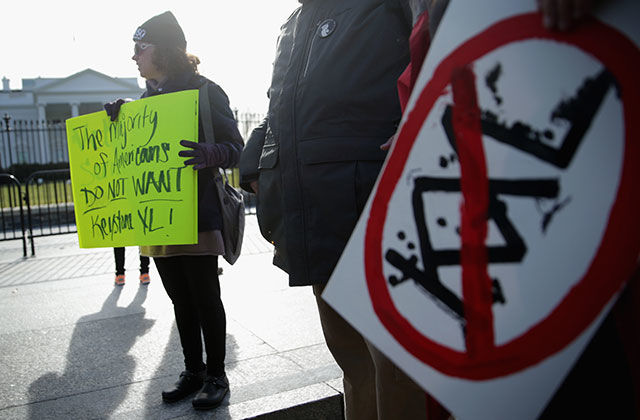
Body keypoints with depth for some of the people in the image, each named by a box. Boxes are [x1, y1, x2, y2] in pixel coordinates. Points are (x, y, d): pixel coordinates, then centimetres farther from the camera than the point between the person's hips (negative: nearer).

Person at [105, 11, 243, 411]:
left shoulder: (204, 91, -7)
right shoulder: (146, 98, 14)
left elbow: (235, 148, -11)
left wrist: (208, 154, -33)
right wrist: (117, 120, 0)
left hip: (197, 216, -7)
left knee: (206, 298, 2)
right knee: (181, 299, 14)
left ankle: (217, 375, 17)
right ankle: (193, 371, 27)